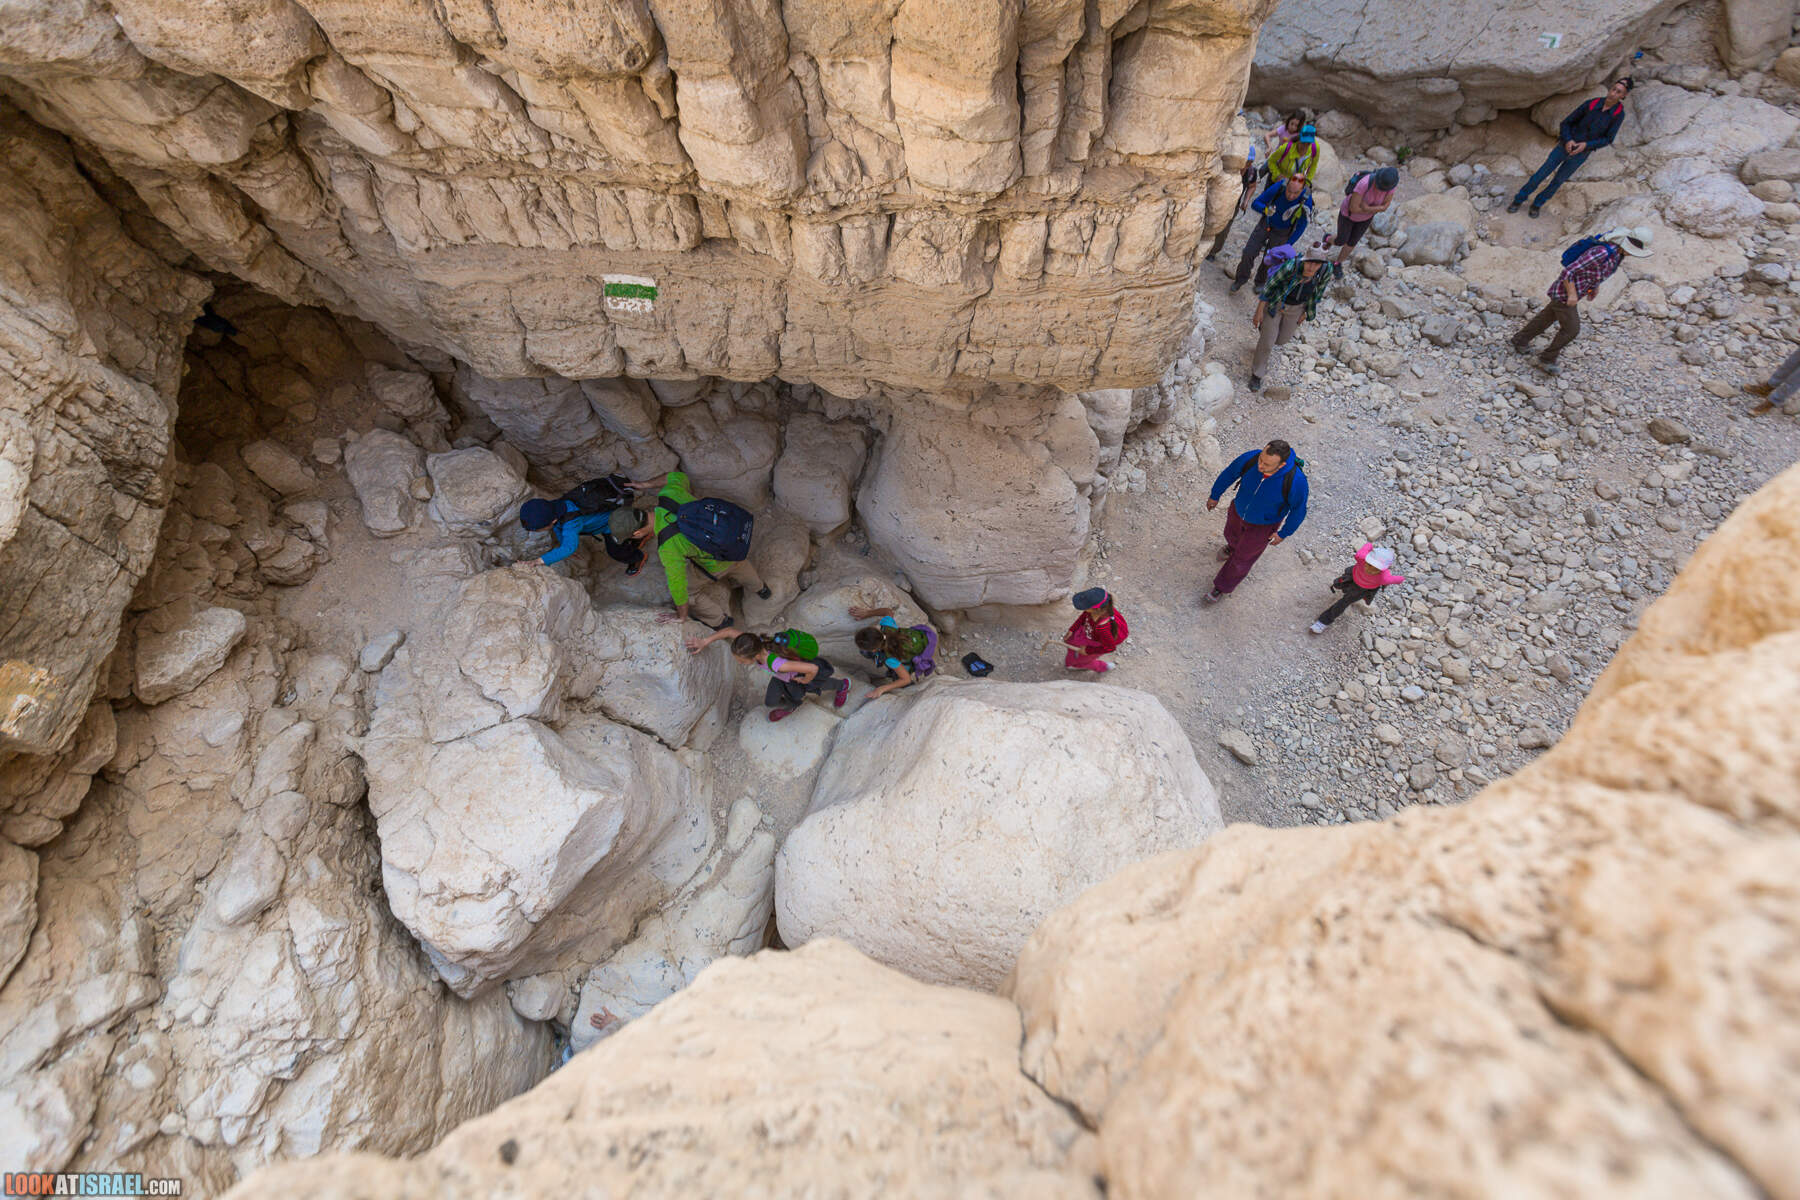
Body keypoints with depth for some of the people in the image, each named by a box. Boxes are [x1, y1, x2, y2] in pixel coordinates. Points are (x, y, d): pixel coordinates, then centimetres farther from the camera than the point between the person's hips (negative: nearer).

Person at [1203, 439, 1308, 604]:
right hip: (1239, 510, 3)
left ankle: (1223, 586, 45)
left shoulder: (1295, 480, -41)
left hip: (1264, 524, -3)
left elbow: (1298, 508, -20)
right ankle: (1234, 545, 72)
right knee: (1232, 534, 33)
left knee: (1243, 556, 17)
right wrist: (1215, 495, 3)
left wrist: (1284, 533, -8)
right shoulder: (1251, 458, -34)